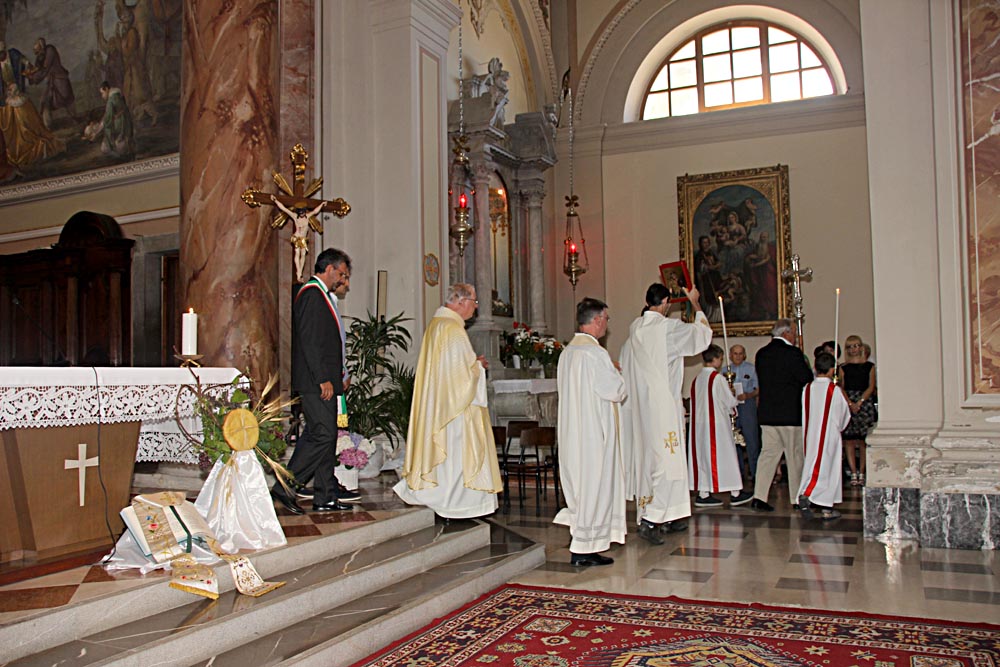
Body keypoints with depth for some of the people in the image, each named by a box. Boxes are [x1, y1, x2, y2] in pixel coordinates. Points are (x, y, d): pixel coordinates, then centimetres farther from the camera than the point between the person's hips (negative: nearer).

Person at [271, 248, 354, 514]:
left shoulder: (321, 295, 21)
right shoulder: (312, 293, -11)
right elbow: (308, 340, -18)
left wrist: (336, 374, 18)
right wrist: (323, 379, -20)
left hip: (324, 381, 10)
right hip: (315, 382, -10)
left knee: (327, 436, 9)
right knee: (323, 435, -12)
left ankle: (325, 498, 13)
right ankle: (284, 485, -4)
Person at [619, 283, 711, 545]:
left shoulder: (634, 328, 5)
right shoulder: (668, 327, -13)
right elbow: (702, 332, 1)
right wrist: (695, 302, 13)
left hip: (640, 405, 8)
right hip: (662, 403, -8)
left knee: (649, 457, 12)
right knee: (666, 460, -5)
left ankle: (665, 519, 23)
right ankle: (650, 520, -13)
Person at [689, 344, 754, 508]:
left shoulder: (697, 379, 6)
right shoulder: (718, 378, -14)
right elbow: (730, 401, -10)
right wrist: (736, 399, 14)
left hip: (700, 423, 6)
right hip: (718, 424, -6)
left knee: (704, 455, 8)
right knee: (725, 456, 3)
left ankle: (703, 494, 8)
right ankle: (735, 494, 11)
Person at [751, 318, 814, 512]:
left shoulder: (761, 353, 8)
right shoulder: (792, 353, -13)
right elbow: (807, 378, -11)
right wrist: (806, 365, 7)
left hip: (766, 412, 6)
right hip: (790, 412, -6)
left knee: (768, 452, 7)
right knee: (795, 455, 6)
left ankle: (759, 496, 0)